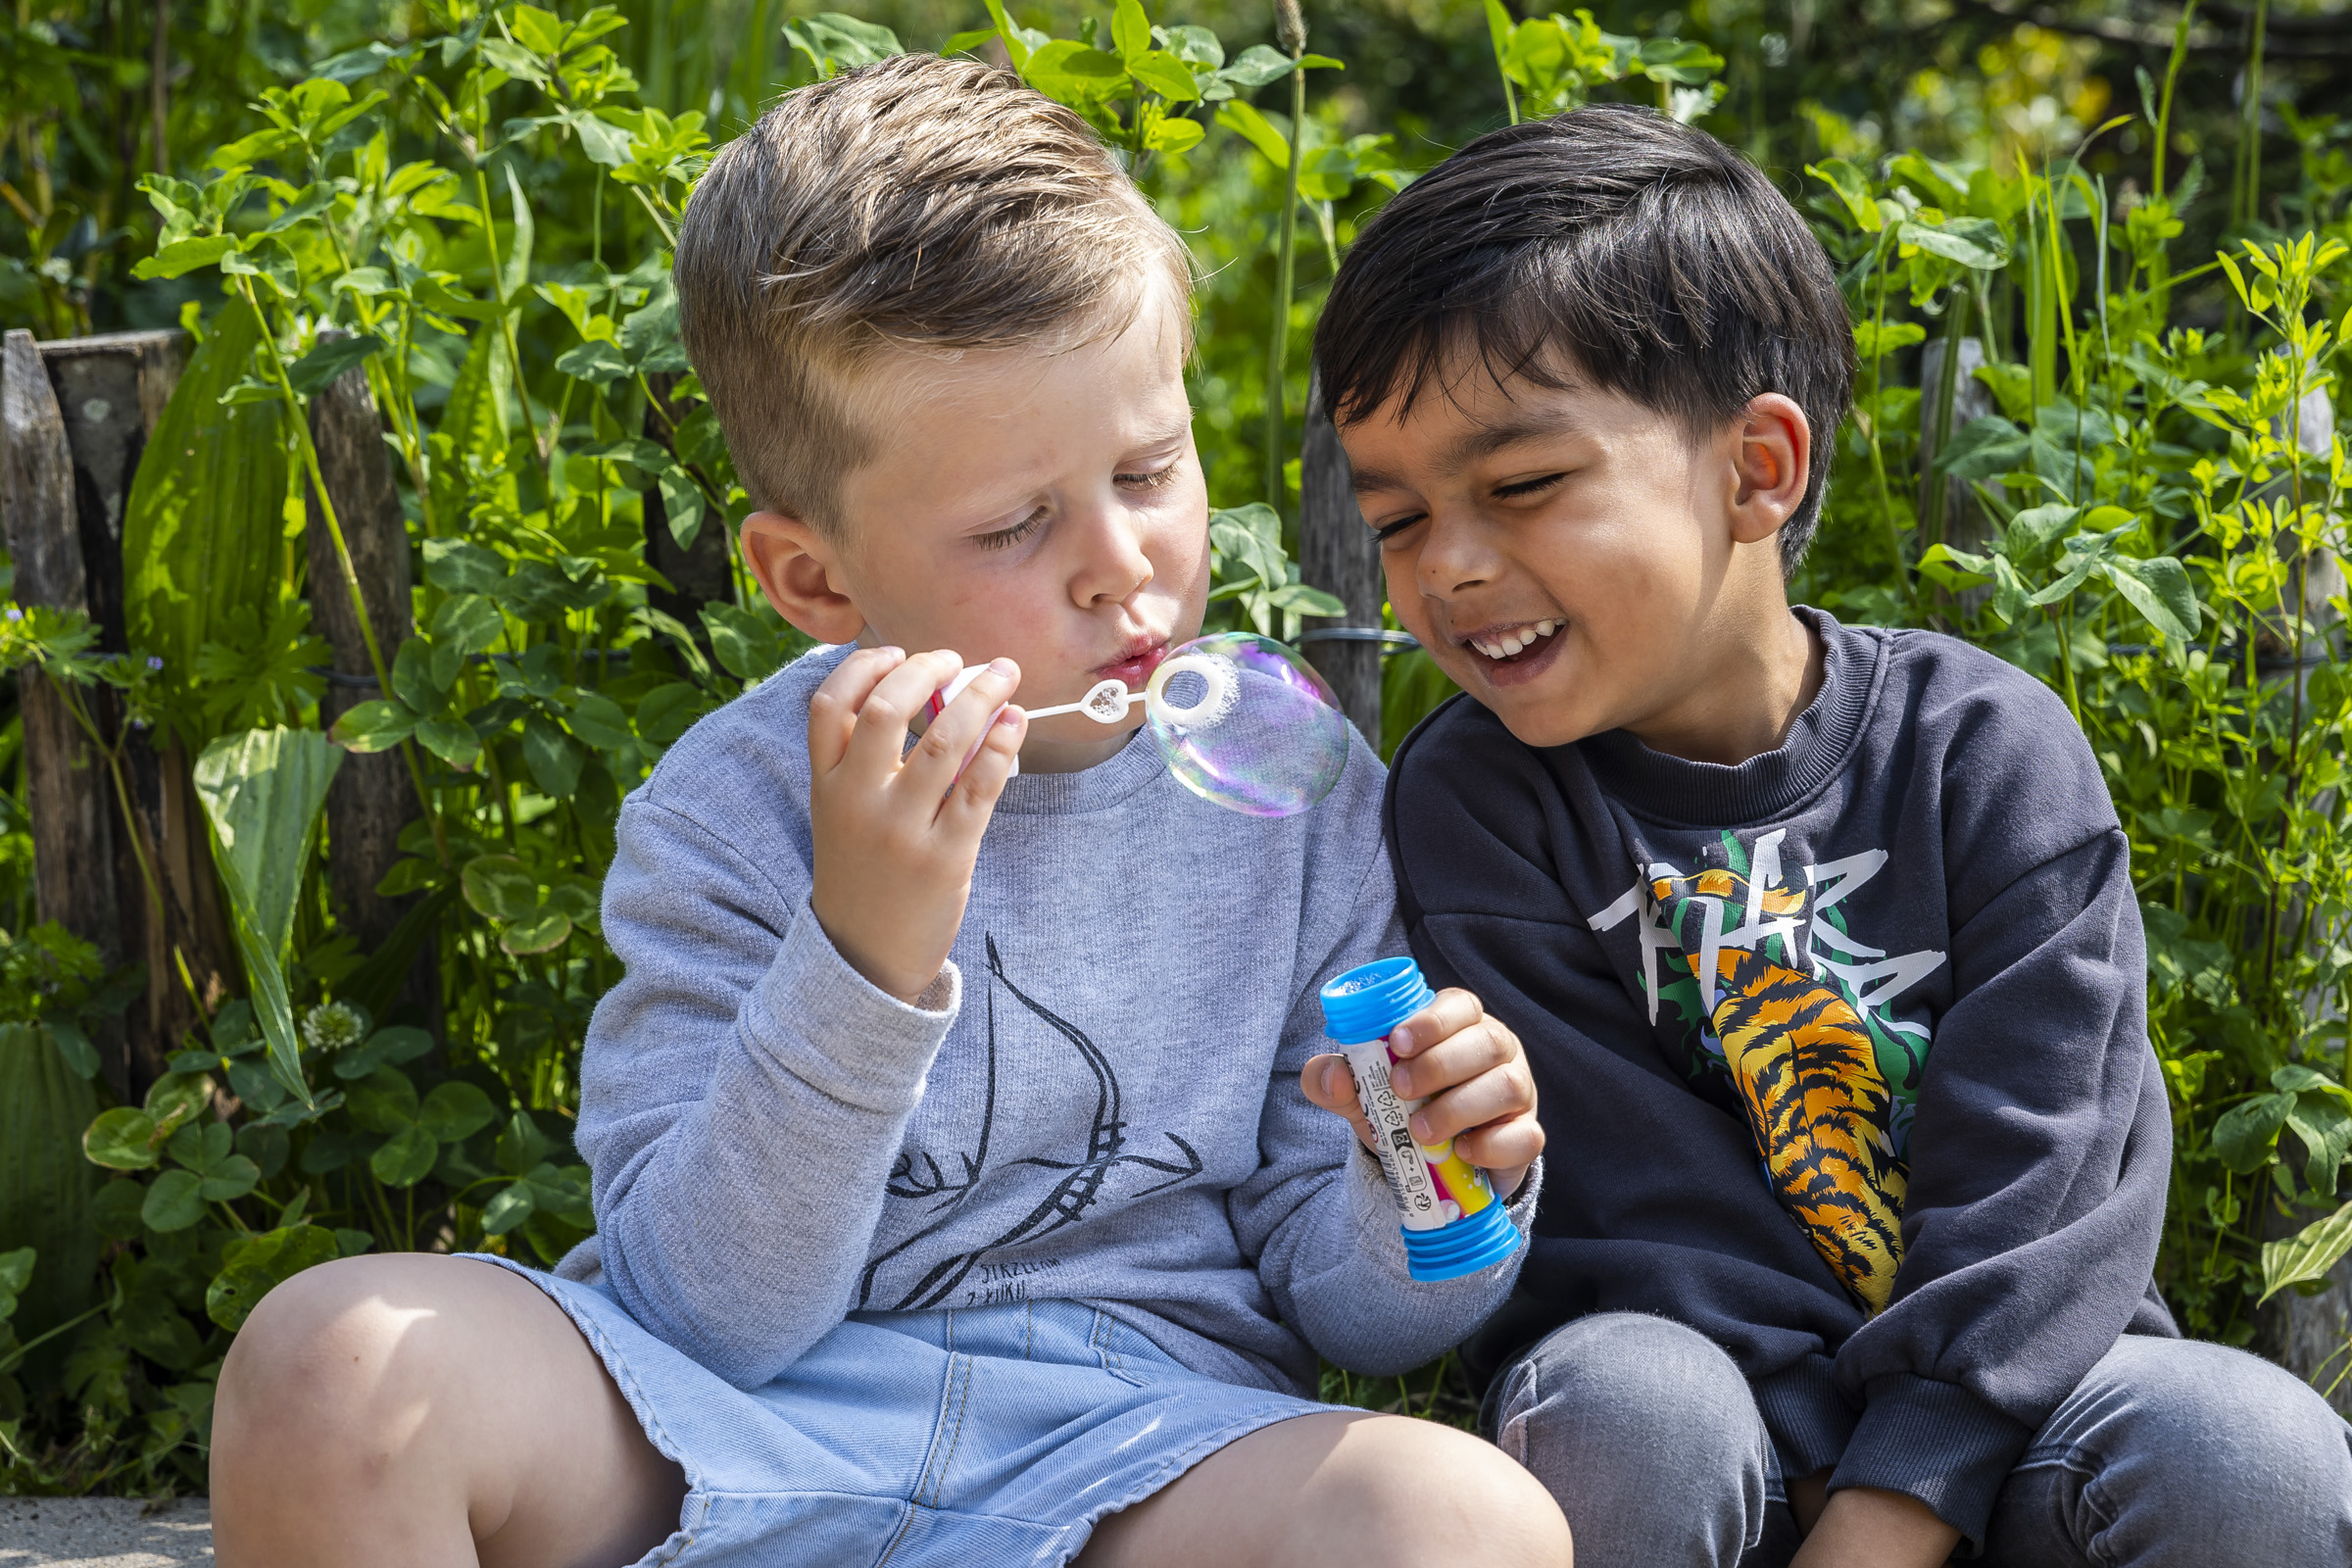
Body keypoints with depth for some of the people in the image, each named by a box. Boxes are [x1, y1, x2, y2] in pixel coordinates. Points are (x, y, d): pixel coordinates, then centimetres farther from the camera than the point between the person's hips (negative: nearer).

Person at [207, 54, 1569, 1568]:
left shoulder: (1295, 790, 3)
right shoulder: (738, 807, -4)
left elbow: (1347, 1309, 9)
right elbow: (705, 1315, -13)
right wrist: (861, 956, -24)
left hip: (1142, 1431, 1)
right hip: (744, 1422, -1)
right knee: (338, 1365, -27)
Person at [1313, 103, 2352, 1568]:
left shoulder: (1988, 750, -4)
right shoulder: (1472, 801, -2)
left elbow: (2042, 1181, -11)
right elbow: (1612, 1201, -9)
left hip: (2000, 1393, 1)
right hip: (1715, 1381, -1)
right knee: (1622, 1415, -35)